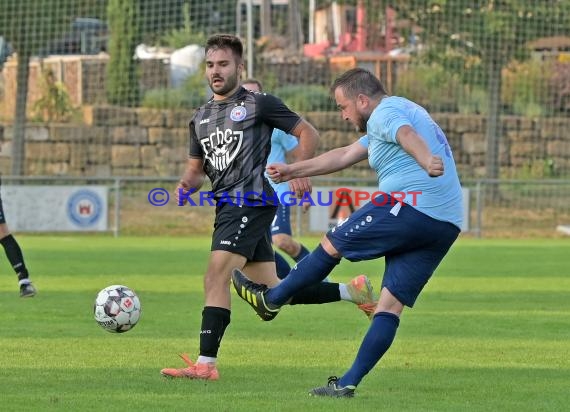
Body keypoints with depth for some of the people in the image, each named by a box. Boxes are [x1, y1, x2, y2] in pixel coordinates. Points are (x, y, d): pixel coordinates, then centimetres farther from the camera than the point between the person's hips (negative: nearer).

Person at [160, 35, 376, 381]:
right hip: (228, 206, 8)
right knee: (274, 292, 11)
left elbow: (308, 133, 2)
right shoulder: (201, 118, 19)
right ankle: (353, 292, 26)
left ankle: (205, 363, -22)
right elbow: (196, 169, 26)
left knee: (215, 277, -19)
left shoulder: (258, 104, -2)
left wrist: (301, 172, -11)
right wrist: (187, 185, 3)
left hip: (251, 202, -8)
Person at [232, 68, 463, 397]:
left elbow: (407, 135, -28)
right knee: (390, 305, 5)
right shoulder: (402, 113, 30)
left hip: (408, 208, -9)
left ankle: (270, 299, 25)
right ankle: (349, 383, 3)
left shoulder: (384, 114, -2)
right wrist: (292, 171, 41)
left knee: (332, 245, 9)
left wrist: (426, 161, -49)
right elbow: (345, 156, 37)